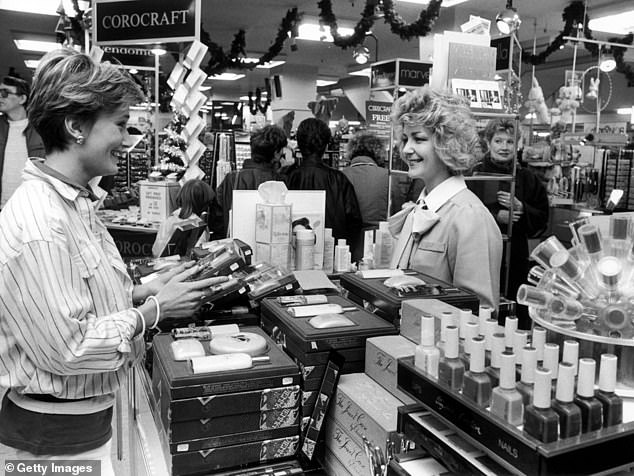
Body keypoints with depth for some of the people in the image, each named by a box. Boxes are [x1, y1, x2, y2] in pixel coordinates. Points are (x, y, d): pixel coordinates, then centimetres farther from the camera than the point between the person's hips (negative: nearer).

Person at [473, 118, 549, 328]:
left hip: (516, 258, 3)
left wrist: (521, 208, -8)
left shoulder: (526, 178, 9)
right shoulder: (475, 175, 0)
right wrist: (495, 216, -15)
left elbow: (542, 219, 10)